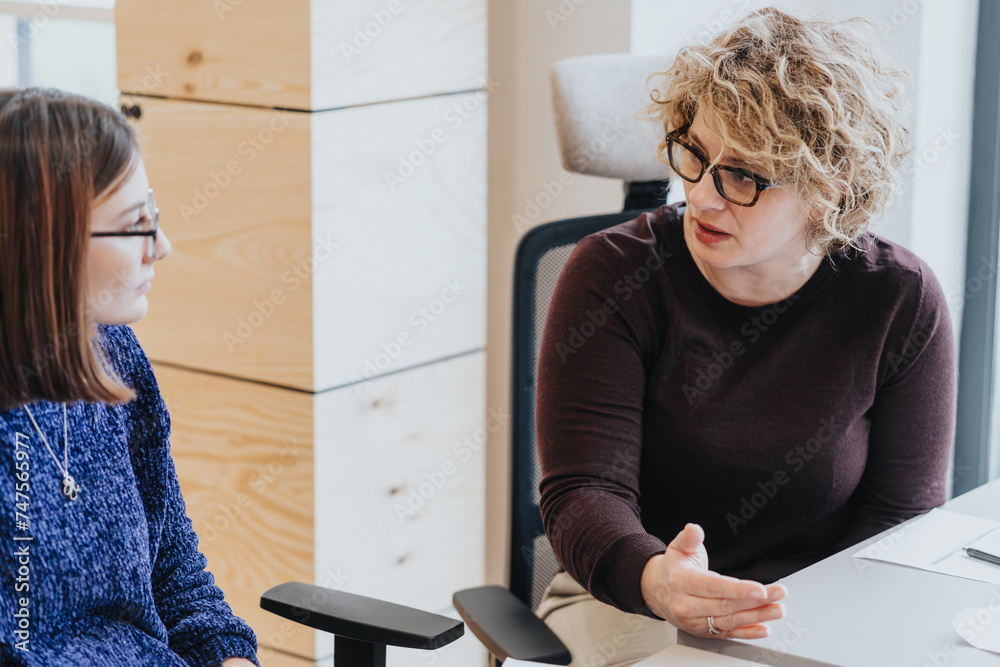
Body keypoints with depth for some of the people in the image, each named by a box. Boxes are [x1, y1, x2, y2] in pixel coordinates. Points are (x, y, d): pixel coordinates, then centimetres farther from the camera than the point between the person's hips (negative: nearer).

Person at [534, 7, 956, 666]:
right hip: (627, 599, -2)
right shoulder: (613, 273, -8)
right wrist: (655, 580, -36)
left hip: (822, 612, 2)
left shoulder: (901, 301, -5)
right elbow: (583, 489, -14)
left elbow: (902, 515, -1)